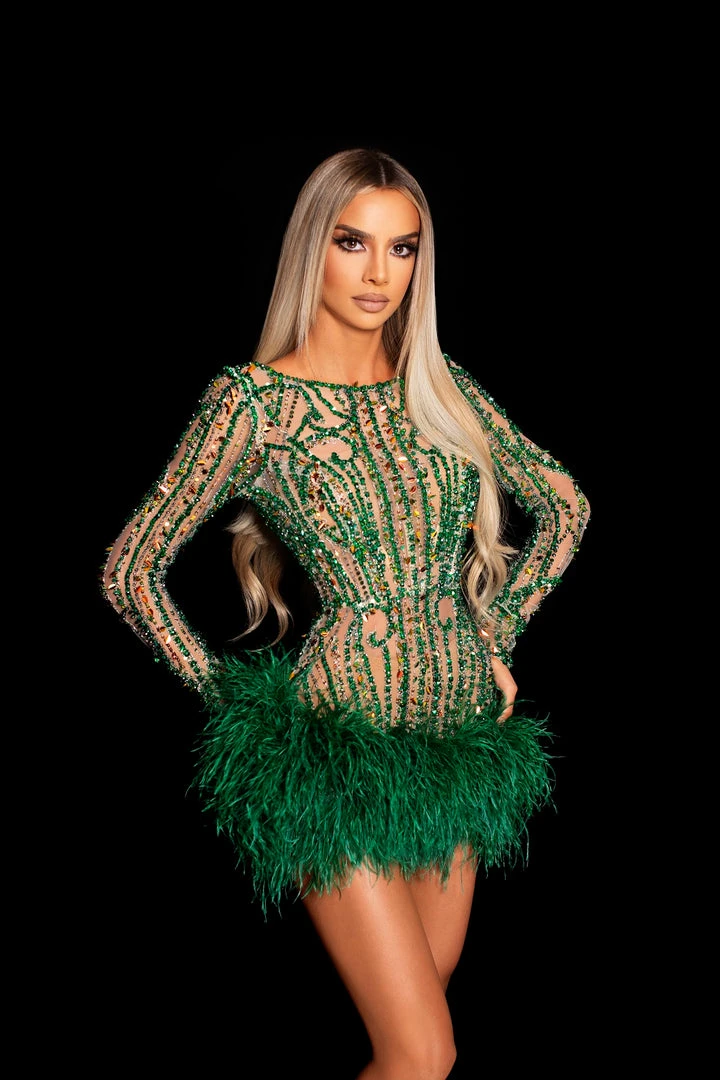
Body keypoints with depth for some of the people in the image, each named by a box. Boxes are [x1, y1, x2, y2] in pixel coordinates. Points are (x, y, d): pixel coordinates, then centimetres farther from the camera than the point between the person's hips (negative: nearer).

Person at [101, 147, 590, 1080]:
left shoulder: (441, 387, 6)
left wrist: (498, 633, 10)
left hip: (462, 728, 6)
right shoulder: (255, 400, -9)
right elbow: (130, 571, -7)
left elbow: (564, 506, 17)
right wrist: (230, 696, -4)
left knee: (420, 1000, 16)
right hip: (341, 744, -5)